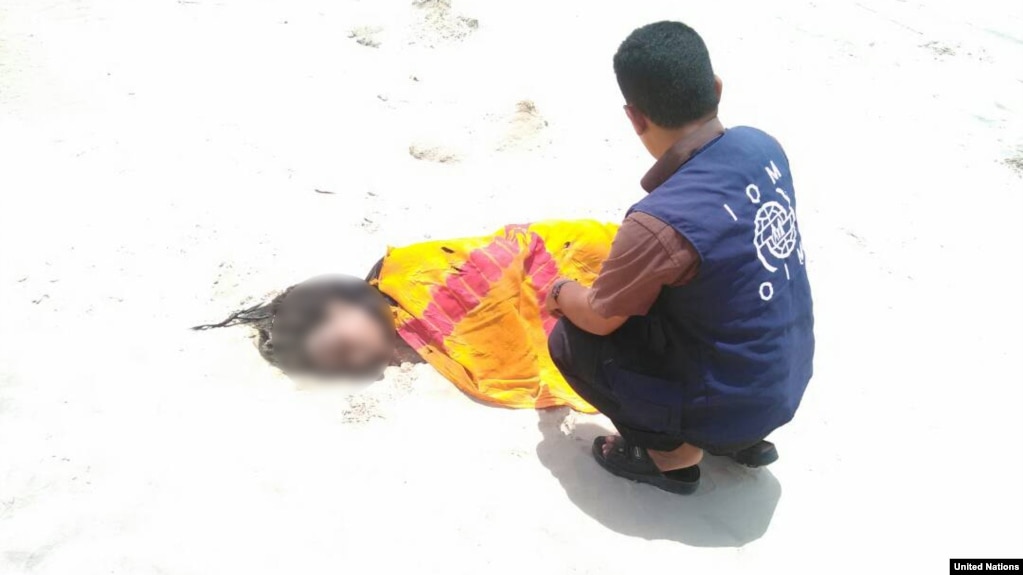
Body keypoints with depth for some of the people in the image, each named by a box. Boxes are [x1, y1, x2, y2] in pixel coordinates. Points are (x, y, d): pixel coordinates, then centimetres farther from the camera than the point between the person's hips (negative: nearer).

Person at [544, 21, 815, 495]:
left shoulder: (661, 221, -31)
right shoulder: (763, 147, -9)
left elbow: (600, 318, -14)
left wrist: (561, 291, 7)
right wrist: (628, 262, 14)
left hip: (730, 410, -7)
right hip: (788, 382, 7)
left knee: (572, 340, 1)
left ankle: (673, 451, 8)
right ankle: (745, 436, 22)